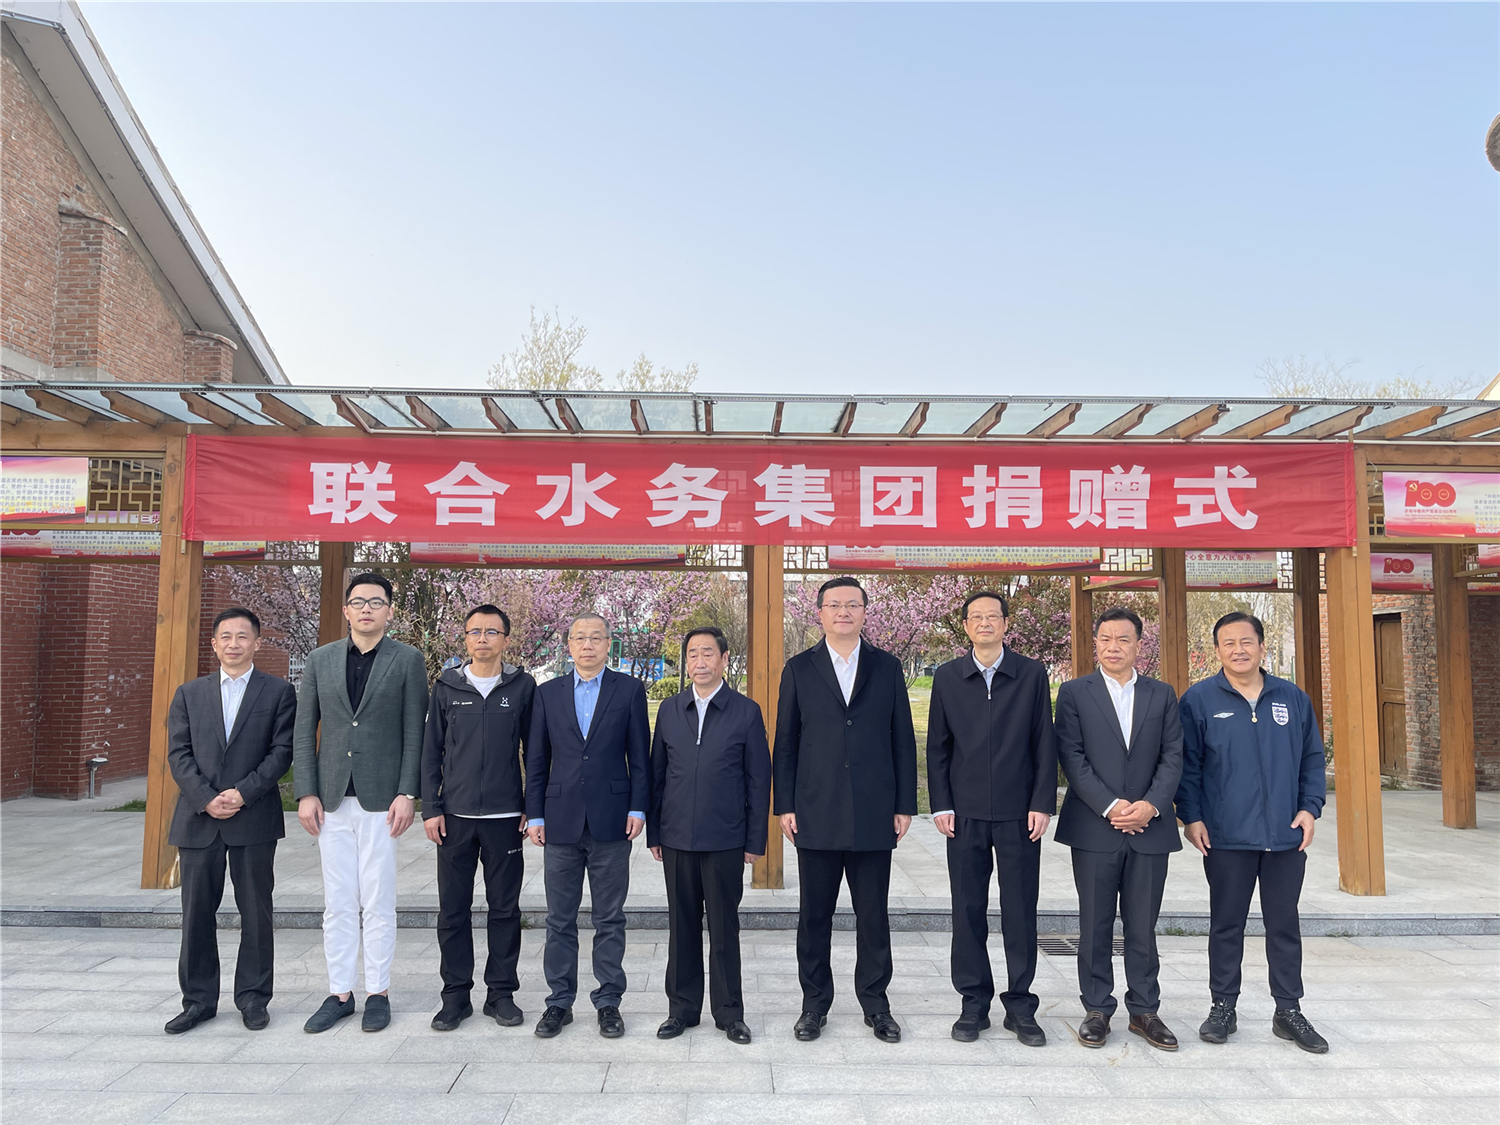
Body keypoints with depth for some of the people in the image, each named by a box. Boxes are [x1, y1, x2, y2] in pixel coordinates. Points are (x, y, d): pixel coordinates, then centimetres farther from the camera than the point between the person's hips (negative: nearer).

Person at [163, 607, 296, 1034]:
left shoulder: (279, 692, 3)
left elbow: (282, 751, -3)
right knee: (197, 912, 8)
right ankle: (199, 999, 20)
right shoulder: (189, 694, 11)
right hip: (198, 819, 2)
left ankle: (252, 997, 17)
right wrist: (207, 799, -10)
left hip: (254, 818, -2)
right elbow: (178, 754, 4)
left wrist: (243, 793, -14)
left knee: (255, 911, 5)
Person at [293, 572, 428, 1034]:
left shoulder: (407, 660, 0)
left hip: (381, 799, -3)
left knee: (378, 903, 3)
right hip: (332, 799, 3)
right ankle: (339, 993, 21)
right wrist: (306, 793, 1)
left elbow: (415, 732, -2)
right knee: (337, 904, 9)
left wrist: (407, 793, -9)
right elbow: (304, 731, 8)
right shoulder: (320, 660, 9)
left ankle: (378, 993, 16)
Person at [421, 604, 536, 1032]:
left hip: (505, 816, -1)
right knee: (453, 910, 7)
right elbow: (431, 751, 7)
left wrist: (534, 809, -1)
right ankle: (456, 994, 19)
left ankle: (501, 992, 19)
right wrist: (431, 808, 0)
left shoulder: (523, 686, 2)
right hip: (455, 817, 1)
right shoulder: (447, 687, 5)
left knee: (505, 908, 7)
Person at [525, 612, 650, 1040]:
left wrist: (638, 808, -5)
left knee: (610, 919, 7)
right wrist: (535, 814, 4)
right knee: (560, 919, 10)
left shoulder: (629, 690, 3)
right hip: (561, 822, 2)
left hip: (611, 821, -1)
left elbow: (640, 755, 2)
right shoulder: (548, 693, 8)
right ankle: (560, 1001, 22)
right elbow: (536, 759, 8)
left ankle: (608, 1002, 18)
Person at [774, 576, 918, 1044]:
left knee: (873, 916, 8)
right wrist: (785, 805, -1)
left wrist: (905, 805, 2)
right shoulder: (799, 668, 5)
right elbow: (785, 742, 4)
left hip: (874, 814, 0)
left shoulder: (887, 668, 6)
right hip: (816, 815, 0)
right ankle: (815, 1004, 24)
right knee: (814, 916, 9)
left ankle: (875, 1003, 24)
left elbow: (903, 741, 6)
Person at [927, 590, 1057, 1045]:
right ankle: (974, 1003, 19)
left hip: (1019, 814, -1)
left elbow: (1044, 745, 2)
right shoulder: (947, 677, 5)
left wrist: (1042, 804, -4)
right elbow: (937, 747, 7)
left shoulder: (1032, 675, 2)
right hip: (966, 814, 1)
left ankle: (1020, 1005, 18)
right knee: (968, 911, 6)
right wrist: (941, 805, 0)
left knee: (1020, 912, 5)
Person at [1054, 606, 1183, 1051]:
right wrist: (1110, 806, -13)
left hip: (1150, 829, 2)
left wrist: (1151, 805, -11)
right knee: (1095, 925, 6)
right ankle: (1097, 1010, 18)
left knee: (1143, 926, 9)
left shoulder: (1162, 695, 10)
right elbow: (1072, 756, -5)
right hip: (1094, 828, -2)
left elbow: (1173, 757, 3)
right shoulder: (1074, 693, 2)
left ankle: (1144, 1010, 22)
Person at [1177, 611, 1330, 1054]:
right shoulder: (1199, 700, -2)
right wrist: (1191, 817, -6)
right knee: (1227, 925, 8)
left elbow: (1312, 758, 11)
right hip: (1226, 837, -2)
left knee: (1285, 925, 11)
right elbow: (1187, 764, -1)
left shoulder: (1293, 698, 6)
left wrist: (1310, 807, 0)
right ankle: (1223, 1008, 19)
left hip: (1286, 836, 2)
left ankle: (1289, 1011, 23)